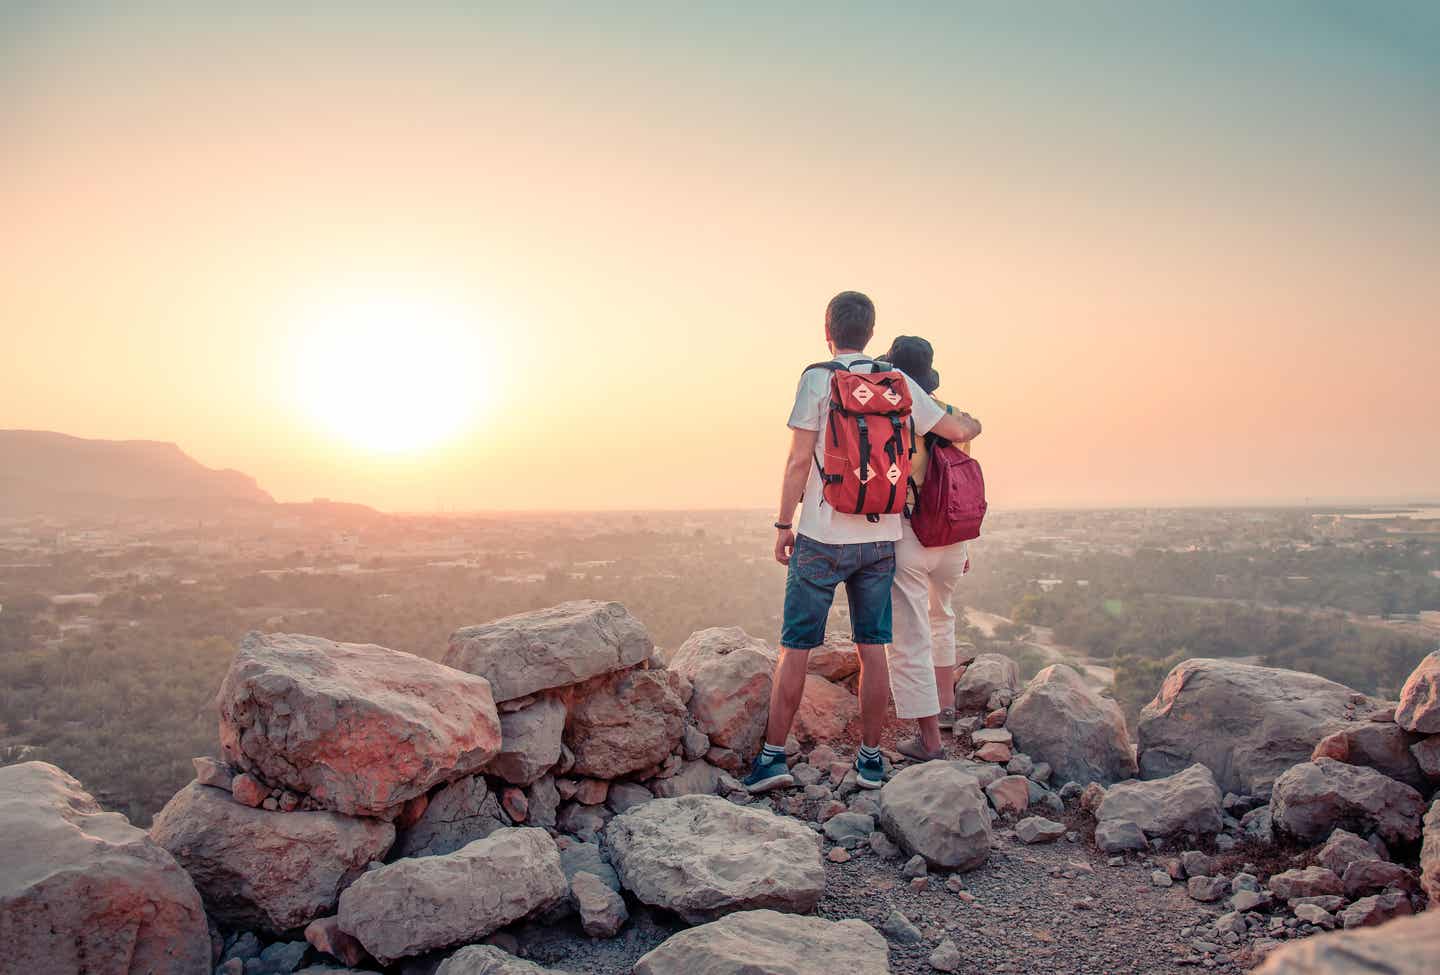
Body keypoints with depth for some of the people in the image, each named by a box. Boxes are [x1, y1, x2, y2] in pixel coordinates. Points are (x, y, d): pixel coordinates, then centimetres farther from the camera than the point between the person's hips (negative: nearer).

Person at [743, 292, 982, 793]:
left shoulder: (818, 379, -7)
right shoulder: (899, 384, 5)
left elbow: (798, 460, -11)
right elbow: (959, 431, 10)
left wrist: (783, 525, -3)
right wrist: (972, 421, 34)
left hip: (822, 539, -4)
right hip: (881, 539, 4)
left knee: (795, 648, 4)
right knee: (872, 650, 10)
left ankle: (773, 754, 8)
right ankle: (871, 757, 17)